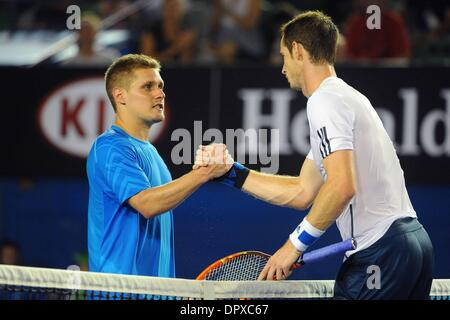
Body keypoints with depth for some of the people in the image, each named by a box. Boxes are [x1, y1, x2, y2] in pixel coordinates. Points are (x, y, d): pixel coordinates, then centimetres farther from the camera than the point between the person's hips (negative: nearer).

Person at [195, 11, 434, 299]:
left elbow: (342, 186, -23)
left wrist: (297, 243, -16)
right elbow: (303, 193, 22)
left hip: (379, 250, -10)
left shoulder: (325, 101, -9)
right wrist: (232, 173, 21)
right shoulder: (348, 97, 22)